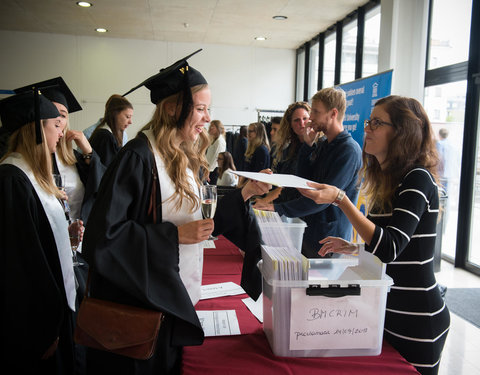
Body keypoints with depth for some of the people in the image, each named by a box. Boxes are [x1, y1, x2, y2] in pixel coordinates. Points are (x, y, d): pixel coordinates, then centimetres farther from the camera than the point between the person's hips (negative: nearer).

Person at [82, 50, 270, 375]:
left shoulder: (187, 158, 5)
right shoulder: (139, 158, -21)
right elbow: (103, 236, -24)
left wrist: (245, 193, 1)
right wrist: (175, 235, -23)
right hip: (141, 301, -7)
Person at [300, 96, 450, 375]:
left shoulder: (418, 179, -18)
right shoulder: (389, 179, 8)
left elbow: (389, 248, -28)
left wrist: (340, 199, -31)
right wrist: (354, 249, 3)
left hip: (416, 322, -8)